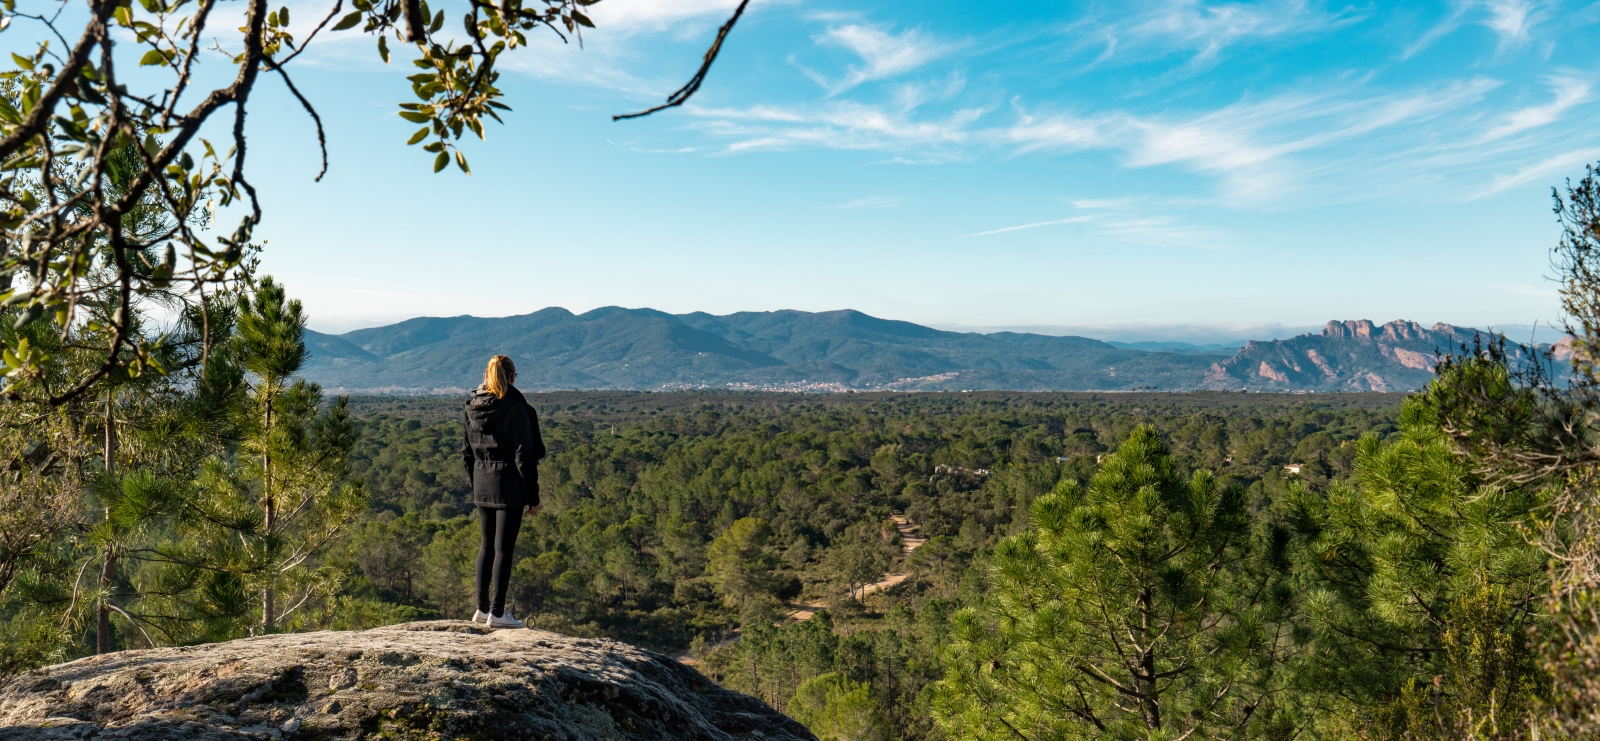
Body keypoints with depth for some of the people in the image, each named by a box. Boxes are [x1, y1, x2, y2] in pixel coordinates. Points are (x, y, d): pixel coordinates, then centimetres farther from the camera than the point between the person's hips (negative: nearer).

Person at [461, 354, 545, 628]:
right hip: (509, 487, -6)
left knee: (487, 545, 16)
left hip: (482, 487, 6)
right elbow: (524, 456, -13)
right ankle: (497, 613, 4)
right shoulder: (515, 409, -14)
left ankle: (482, 608, 21)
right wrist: (533, 496, -8)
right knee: (504, 547, 0)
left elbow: (467, 453, 12)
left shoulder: (471, 409, 6)